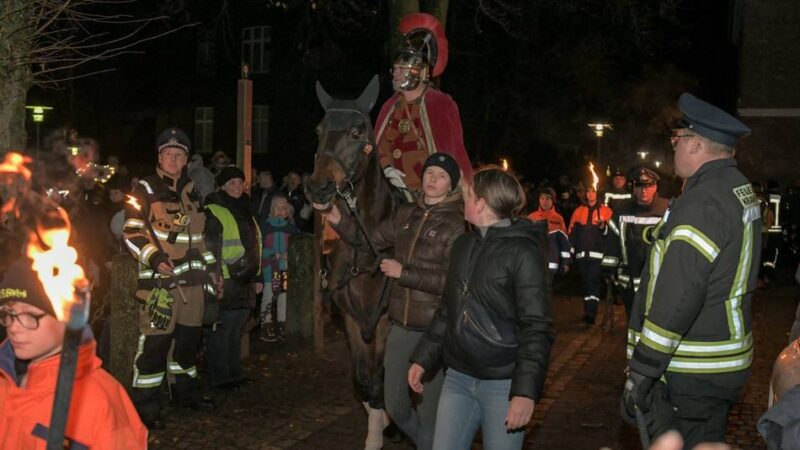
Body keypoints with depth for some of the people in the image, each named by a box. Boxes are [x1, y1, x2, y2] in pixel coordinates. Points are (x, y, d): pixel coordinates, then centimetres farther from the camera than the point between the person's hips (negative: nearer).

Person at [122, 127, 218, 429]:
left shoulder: (190, 192, 17)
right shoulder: (145, 190, -3)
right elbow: (132, 233, -9)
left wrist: (210, 268, 21)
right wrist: (155, 259, -23)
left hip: (191, 278, 7)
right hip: (159, 278, -7)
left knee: (189, 336, 14)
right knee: (155, 340, -8)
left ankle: (186, 390, 30)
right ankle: (145, 404, 0)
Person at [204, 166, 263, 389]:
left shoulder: (245, 212, 17)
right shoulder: (214, 213, -9)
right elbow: (211, 249, -15)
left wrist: (257, 277, 19)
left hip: (243, 283, 8)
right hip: (225, 283, -8)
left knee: (235, 329, 14)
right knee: (221, 329, -2)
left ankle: (234, 373, 23)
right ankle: (219, 377, 7)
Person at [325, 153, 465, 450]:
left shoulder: (456, 224, -12)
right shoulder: (406, 214, 7)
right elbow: (372, 241, 14)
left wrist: (404, 273, -19)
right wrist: (339, 220, 0)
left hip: (435, 330, -6)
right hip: (401, 325, 6)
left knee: (428, 412, 4)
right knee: (395, 407, 15)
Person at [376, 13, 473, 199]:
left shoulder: (443, 105, -5)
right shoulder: (389, 107, 10)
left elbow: (456, 153, -6)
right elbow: (380, 146, 17)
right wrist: (386, 168, -3)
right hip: (397, 192, 5)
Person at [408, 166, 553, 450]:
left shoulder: (523, 251, -11)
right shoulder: (463, 246, 9)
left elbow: (537, 328, -14)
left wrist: (526, 390, -20)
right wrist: (423, 359, 15)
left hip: (503, 384, -6)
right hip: (458, 378, 6)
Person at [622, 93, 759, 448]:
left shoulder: (703, 202, -21)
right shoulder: (739, 189, 11)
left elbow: (675, 300, -26)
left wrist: (641, 373, -21)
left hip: (691, 375, -10)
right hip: (726, 365, 10)